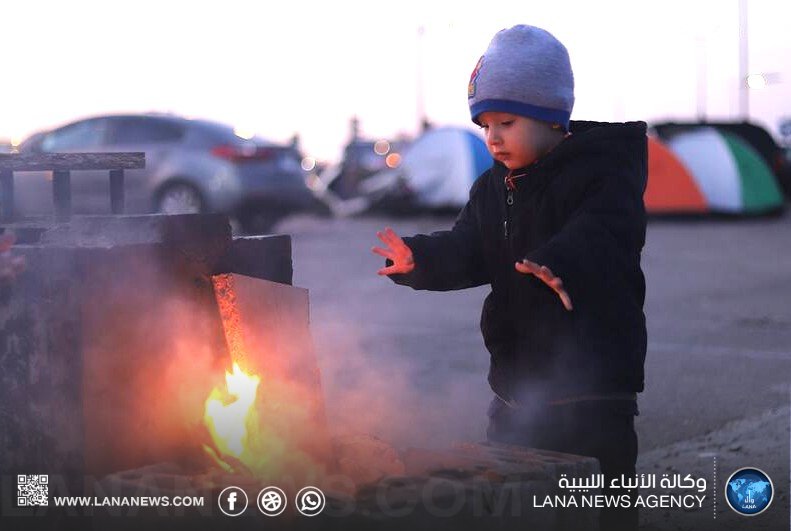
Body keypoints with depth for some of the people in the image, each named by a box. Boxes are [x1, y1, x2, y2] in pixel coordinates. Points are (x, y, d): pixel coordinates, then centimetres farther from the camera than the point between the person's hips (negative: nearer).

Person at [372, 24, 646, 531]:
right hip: (517, 389, 7)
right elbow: (468, 252, 4)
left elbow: (602, 234, -30)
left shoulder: (602, 173, -11)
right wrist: (418, 259, -18)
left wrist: (558, 262, -51)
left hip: (593, 392, -7)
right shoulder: (493, 189, 11)